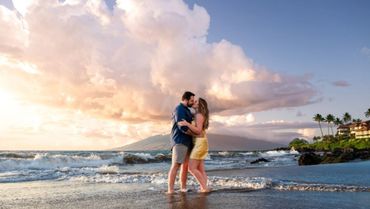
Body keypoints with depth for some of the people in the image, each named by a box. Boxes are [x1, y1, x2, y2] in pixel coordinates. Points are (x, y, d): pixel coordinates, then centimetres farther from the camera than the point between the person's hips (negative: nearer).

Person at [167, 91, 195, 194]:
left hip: (187, 142, 10)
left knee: (185, 165, 8)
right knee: (176, 165, -14)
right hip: (180, 141, -10)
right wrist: (194, 134, -7)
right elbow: (182, 127, -19)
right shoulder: (179, 109, -10)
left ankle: (183, 188, 13)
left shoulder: (186, 110, 20)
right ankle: (170, 190, -16)